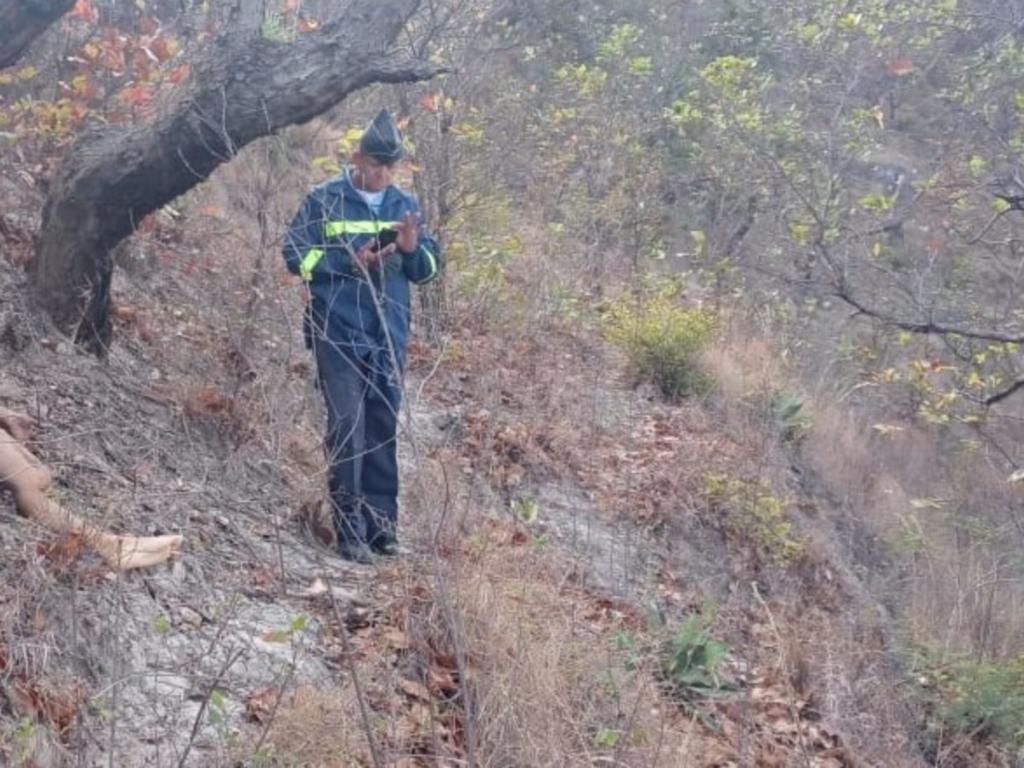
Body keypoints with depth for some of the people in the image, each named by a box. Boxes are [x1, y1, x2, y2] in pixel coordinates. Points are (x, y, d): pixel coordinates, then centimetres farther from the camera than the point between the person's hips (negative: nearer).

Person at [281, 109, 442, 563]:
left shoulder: (405, 206, 11)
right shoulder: (325, 201, -1)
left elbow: (429, 269, 12)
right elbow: (297, 257, -3)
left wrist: (413, 250, -10)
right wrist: (350, 261, -16)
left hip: (389, 337, 4)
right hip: (338, 334, -4)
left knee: (383, 429, 7)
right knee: (347, 428, -8)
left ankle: (382, 521, 16)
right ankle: (351, 530, -4)